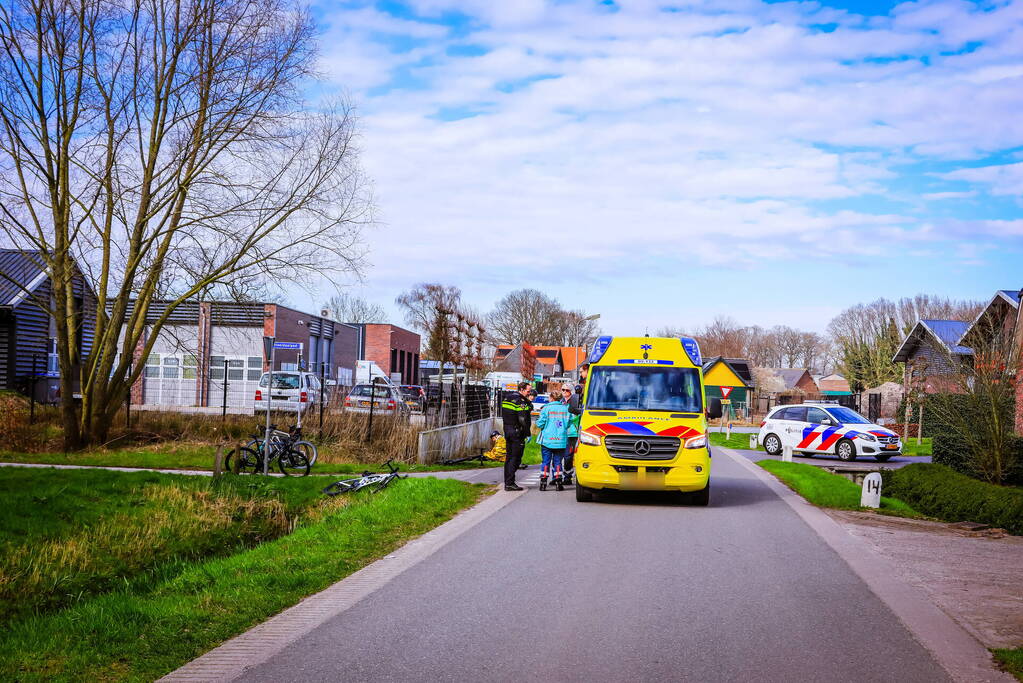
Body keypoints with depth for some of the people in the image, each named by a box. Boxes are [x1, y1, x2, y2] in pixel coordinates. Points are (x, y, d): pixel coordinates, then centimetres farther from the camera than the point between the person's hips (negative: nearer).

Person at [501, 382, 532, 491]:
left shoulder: (506, 398, 11)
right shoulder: (521, 402, -16)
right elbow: (523, 420, -20)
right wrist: (528, 434, -14)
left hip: (507, 431, 9)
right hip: (517, 432, -9)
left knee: (509, 457, 14)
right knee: (515, 458, -4)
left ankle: (507, 482, 17)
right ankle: (510, 483, -7)